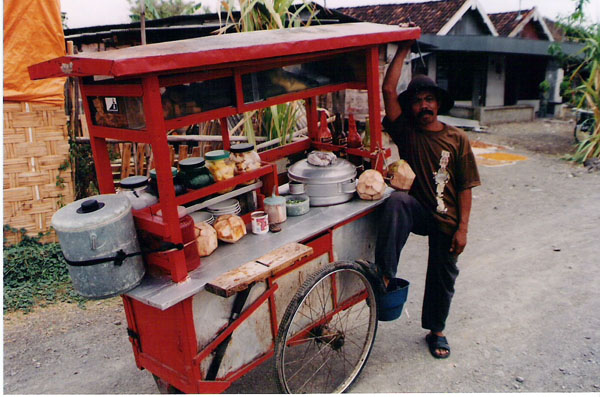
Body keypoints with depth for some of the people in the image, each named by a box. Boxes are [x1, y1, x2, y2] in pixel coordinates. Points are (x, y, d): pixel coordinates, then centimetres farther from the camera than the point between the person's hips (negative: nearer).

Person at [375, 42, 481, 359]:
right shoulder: (406, 131, -3)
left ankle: (436, 331, 36)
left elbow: (465, 187, -3)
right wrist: (403, 50, -10)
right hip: (417, 210, -1)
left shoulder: (457, 139, -3)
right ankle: (384, 274, -33)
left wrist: (462, 228, -10)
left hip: (446, 219, 1)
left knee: (443, 277, 11)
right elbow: (388, 89, -13)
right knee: (396, 200, -35)